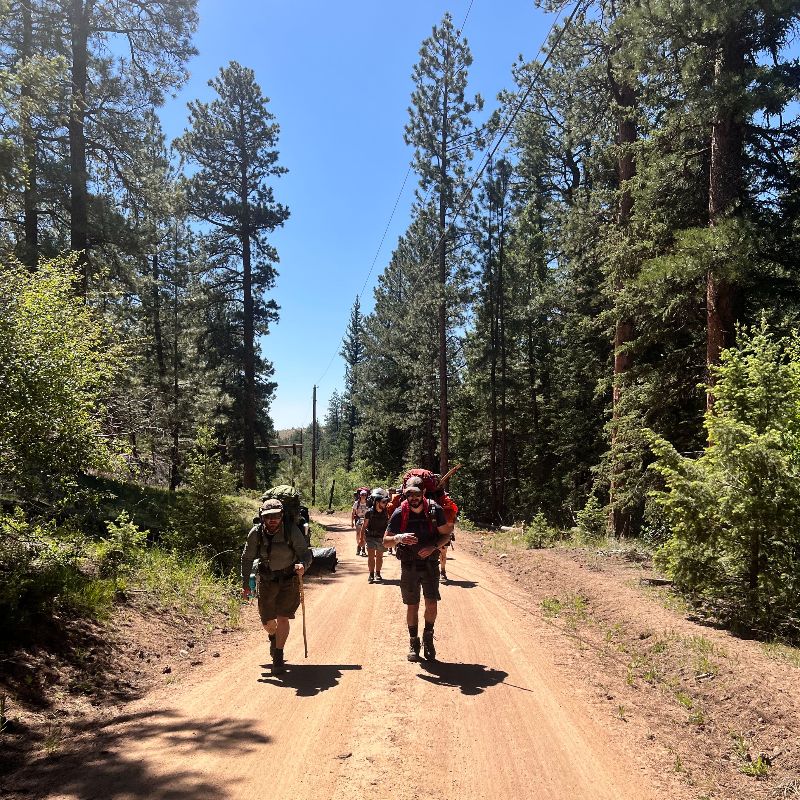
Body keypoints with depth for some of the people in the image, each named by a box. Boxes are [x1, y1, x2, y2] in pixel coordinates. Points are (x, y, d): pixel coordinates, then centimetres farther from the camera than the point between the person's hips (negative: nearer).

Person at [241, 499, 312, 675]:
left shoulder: (292, 531, -20)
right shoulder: (256, 533, -15)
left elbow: (306, 553, -16)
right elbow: (247, 558, -1)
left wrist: (303, 565, -39)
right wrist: (245, 584, 1)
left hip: (289, 580, -2)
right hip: (266, 581, 2)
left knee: (283, 618, -10)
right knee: (267, 622, 9)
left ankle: (279, 657, 9)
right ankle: (274, 637, 46)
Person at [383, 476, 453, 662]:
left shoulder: (435, 511, -11)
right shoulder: (399, 514, -11)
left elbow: (446, 534, 0)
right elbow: (386, 541, -4)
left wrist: (433, 547, -18)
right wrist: (399, 538, -26)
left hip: (430, 565, 0)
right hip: (409, 567, 0)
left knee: (432, 604, -3)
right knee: (412, 606, 6)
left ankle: (428, 638, 20)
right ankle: (413, 642, 23)